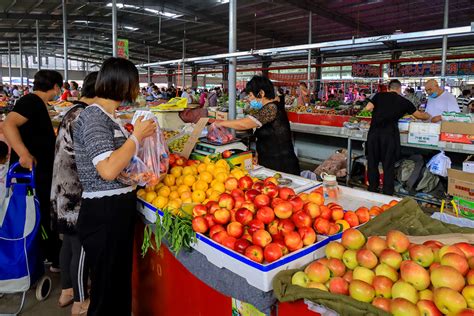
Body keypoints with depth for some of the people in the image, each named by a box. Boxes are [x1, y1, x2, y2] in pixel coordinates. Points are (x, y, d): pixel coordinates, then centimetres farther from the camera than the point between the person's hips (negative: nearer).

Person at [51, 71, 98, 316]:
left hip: (65, 192, 10)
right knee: (81, 248, 5)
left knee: (69, 243, 21)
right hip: (77, 195, -10)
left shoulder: (72, 112, 9)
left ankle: (66, 291, 39)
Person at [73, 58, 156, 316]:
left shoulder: (107, 116, 11)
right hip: (104, 213, -9)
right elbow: (108, 170, -28)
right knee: (108, 291, 7)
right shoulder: (93, 116, -17)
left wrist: (143, 134, 12)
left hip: (119, 209, 9)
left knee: (120, 282, 23)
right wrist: (137, 136, -18)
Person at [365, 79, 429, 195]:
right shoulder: (403, 101, 13)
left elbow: (368, 108, 0)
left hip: (374, 132, 1)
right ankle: (388, 194, 11)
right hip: (389, 134, -1)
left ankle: (372, 191, 21)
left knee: (372, 163, 12)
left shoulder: (379, 95, 11)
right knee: (388, 165, 7)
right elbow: (419, 115, 24)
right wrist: (428, 116, 46)